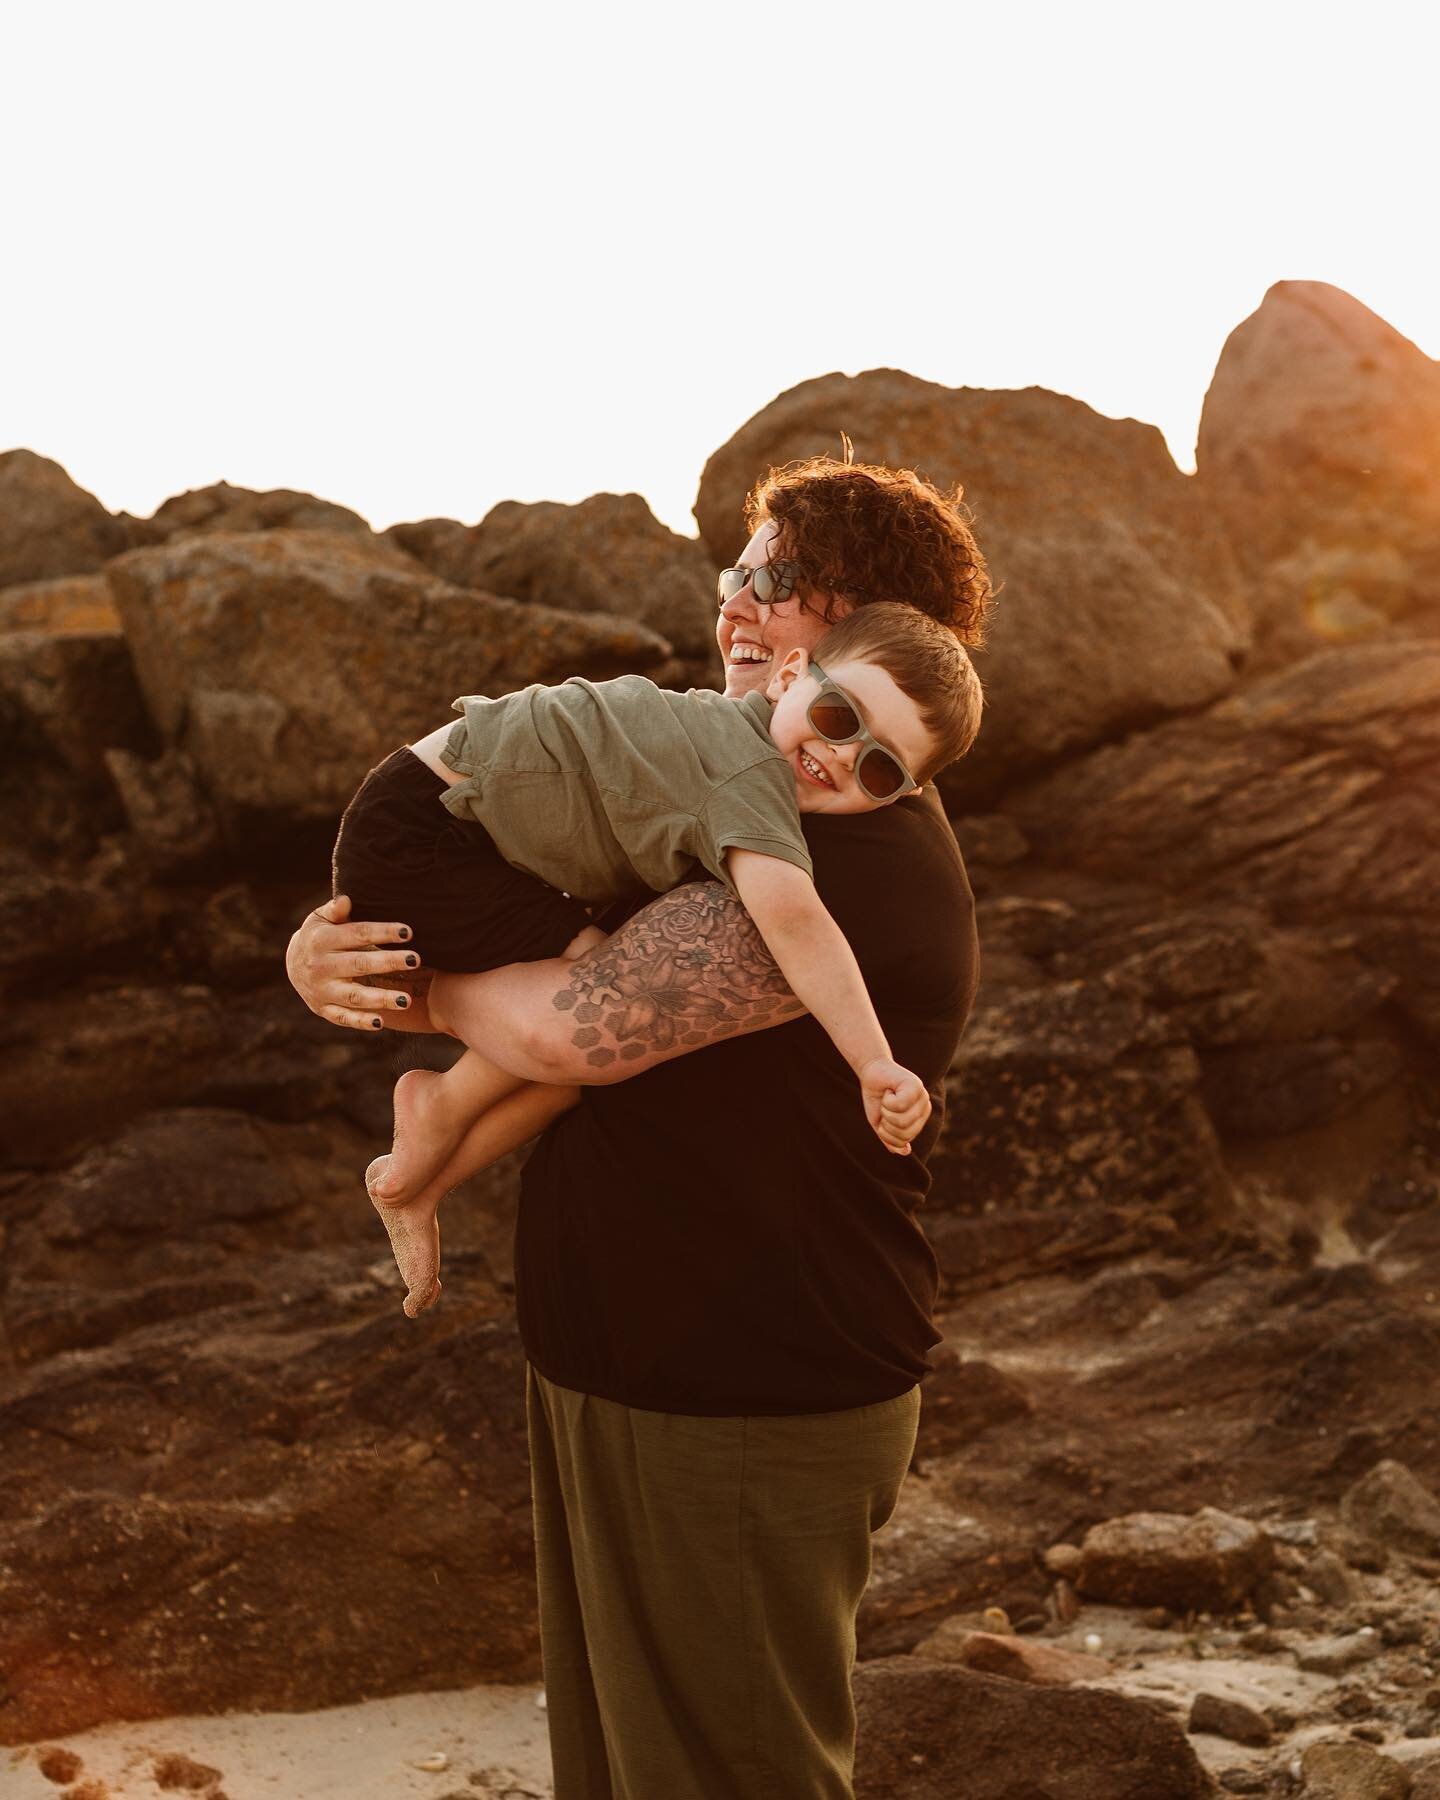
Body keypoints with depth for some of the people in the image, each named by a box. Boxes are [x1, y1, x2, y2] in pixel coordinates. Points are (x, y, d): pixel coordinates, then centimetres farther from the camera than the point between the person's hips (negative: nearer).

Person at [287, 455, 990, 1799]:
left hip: (747, 1423, -9)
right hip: (609, 1379, 10)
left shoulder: (866, 856, -23)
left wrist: (406, 974, -11)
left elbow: (579, 1024, -31)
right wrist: (323, 955, -11)